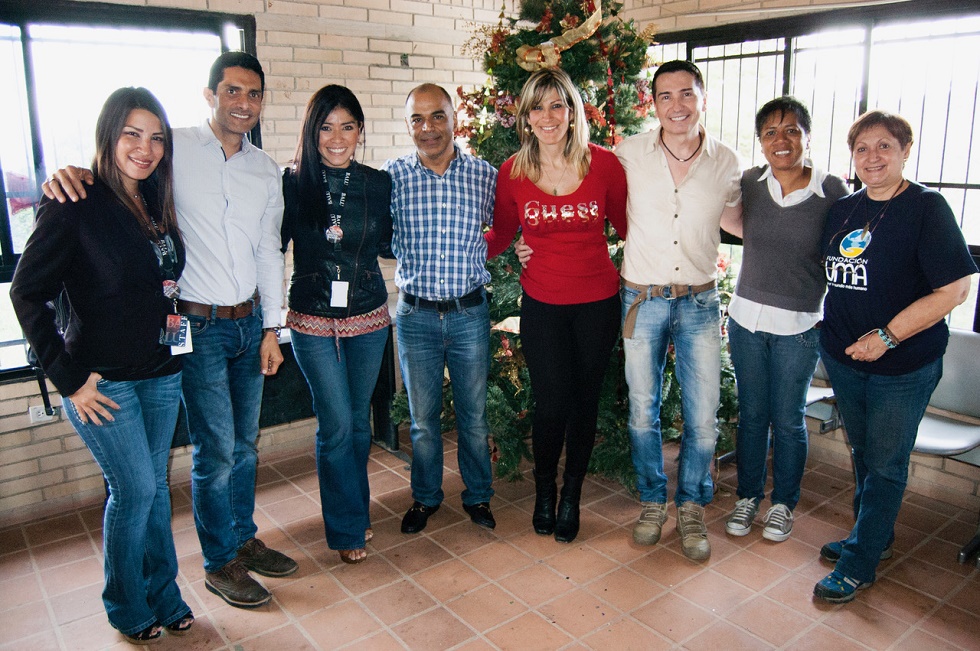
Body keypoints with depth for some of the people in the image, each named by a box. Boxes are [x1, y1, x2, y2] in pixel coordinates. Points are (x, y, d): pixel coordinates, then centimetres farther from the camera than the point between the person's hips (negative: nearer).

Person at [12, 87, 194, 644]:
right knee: (134, 489, 2)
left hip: (162, 373, 6)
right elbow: (29, 294, -11)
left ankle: (164, 597, 30)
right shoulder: (75, 206, -13)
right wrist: (69, 379, -13)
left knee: (156, 485, 14)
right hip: (105, 379, -5)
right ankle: (128, 610, 25)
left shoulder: (157, 204, 6)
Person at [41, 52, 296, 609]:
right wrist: (72, 173, -26)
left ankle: (243, 537, 35)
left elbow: (269, 253, 11)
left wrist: (272, 328, 9)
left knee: (245, 443, 16)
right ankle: (220, 563, 21)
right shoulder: (175, 149, -6)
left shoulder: (266, 170, 8)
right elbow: (116, 161, -1)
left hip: (249, 322, 5)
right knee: (216, 450, 1)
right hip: (197, 325, -5)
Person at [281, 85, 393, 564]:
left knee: (359, 420, 14)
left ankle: (353, 508, 35)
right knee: (336, 424, 0)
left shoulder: (378, 183, 1)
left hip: (369, 317, 3)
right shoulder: (294, 183, -6)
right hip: (313, 321, -2)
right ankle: (348, 527, 19)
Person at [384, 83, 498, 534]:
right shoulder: (393, 176, -3)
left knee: (474, 414, 12)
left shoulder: (484, 175, -1)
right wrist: (414, 260, -7)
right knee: (422, 416, 13)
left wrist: (474, 255, -2)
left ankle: (478, 495, 33)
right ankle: (425, 497, 33)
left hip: (470, 314, 0)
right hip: (415, 315, 0)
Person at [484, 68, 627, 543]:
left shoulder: (604, 164, -6)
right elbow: (500, 236, 8)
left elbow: (628, 226, 5)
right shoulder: (512, 172, -3)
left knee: (584, 400, 11)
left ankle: (571, 494, 34)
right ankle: (544, 489, 31)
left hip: (597, 303, 0)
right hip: (541, 304, 0)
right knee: (551, 402, 2)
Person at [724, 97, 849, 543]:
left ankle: (784, 502, 31)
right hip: (746, 318, 2)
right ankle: (748, 496, 31)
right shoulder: (748, 183, -2)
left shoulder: (833, 192, -8)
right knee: (751, 414, 13)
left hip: (798, 326, -2)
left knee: (788, 419, 10)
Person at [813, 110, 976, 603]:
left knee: (884, 465, 6)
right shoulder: (842, 209, 5)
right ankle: (874, 537, 39)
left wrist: (888, 335, -20)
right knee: (863, 454, 20)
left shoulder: (926, 208, -12)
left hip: (904, 364, -6)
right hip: (842, 357, 6)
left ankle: (857, 563, 18)